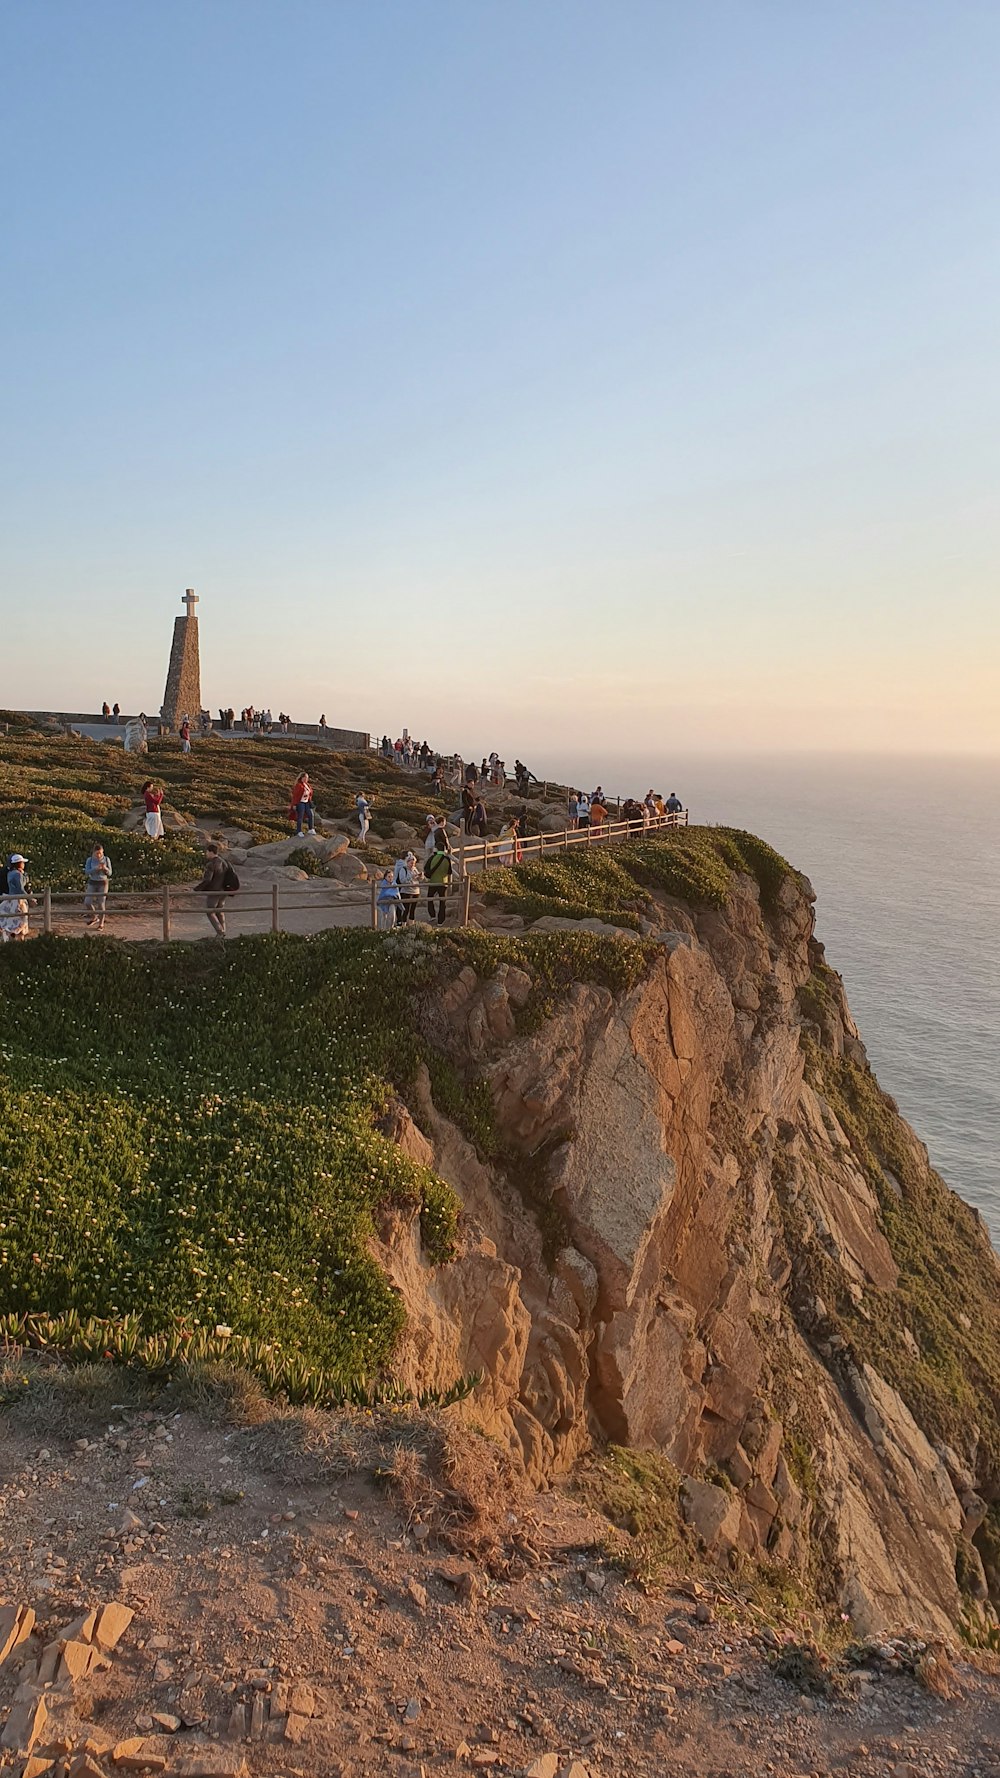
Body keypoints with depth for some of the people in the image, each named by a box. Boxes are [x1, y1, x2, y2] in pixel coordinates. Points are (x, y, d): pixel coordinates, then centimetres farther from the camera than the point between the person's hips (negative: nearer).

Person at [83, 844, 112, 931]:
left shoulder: (106, 859, -4)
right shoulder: (90, 860, -3)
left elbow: (109, 873, -4)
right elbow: (87, 872, -11)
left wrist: (105, 868, -26)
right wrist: (96, 868, -27)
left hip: (103, 883, -2)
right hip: (92, 883, 2)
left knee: (101, 904, -4)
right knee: (87, 903, -7)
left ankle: (101, 925, 8)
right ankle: (94, 917, 20)